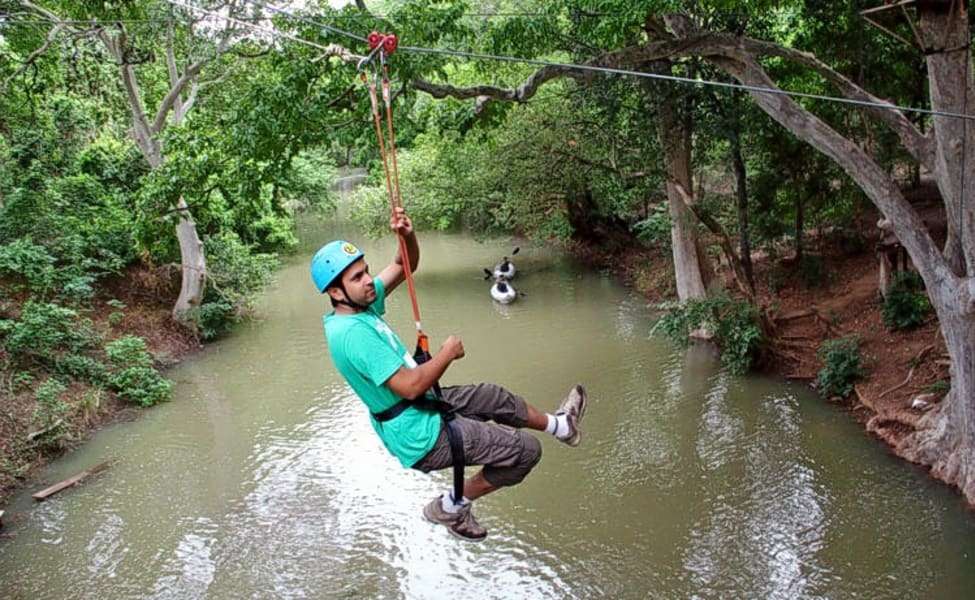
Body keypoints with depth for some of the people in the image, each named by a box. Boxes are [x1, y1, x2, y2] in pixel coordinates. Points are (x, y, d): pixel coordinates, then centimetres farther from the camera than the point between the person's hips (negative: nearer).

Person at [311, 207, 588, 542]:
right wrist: (448, 352, -17)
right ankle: (453, 508, 10)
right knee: (526, 450, -3)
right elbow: (410, 386, -32)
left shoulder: (360, 304, 1)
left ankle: (558, 425, 49)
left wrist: (407, 235, -12)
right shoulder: (353, 333, -29)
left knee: (492, 396, 26)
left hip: (419, 409, 10)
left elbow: (405, 265, 9)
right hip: (421, 436, -10)